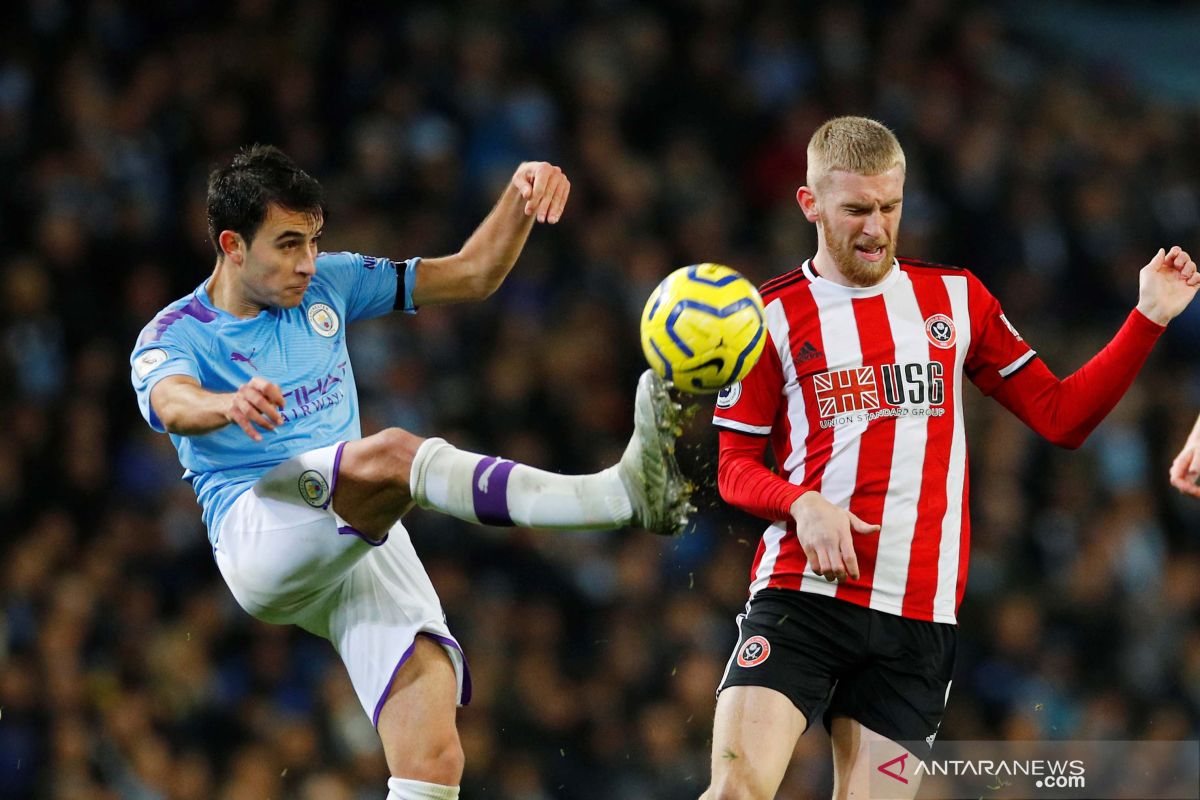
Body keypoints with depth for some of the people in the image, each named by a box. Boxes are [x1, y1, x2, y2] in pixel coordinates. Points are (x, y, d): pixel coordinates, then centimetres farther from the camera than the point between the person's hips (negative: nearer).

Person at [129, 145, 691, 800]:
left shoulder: (328, 285, 17)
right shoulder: (175, 334, 2)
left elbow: (470, 276, 18)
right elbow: (173, 405, -23)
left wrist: (520, 197, -1)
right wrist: (230, 405, -47)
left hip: (368, 547, 5)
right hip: (257, 537, -5)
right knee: (393, 454, -35)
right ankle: (622, 493, -52)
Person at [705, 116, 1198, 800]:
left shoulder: (956, 299, 13)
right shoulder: (773, 317, 4)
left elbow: (1062, 416, 13)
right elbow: (736, 468, 6)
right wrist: (802, 504, -14)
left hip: (920, 615, 2)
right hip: (801, 588, -2)